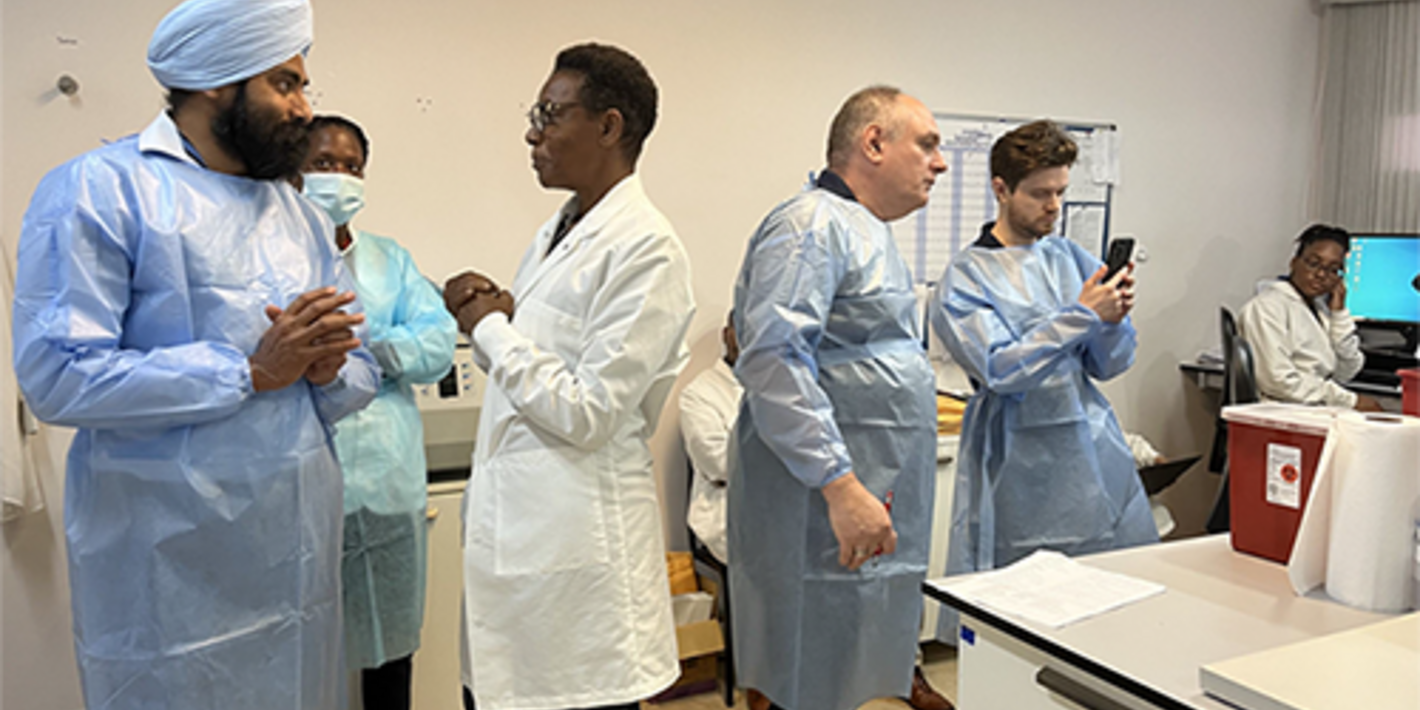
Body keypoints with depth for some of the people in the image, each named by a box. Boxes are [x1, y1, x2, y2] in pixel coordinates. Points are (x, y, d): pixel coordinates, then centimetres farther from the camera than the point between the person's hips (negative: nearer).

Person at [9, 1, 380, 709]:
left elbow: (362, 371, 14)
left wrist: (326, 368, -9)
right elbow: (57, 375, -17)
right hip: (171, 562, -6)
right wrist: (253, 370, -18)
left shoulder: (301, 213, 14)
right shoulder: (99, 190, -7)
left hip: (300, 542, 6)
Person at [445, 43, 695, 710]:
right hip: (511, 524, 9)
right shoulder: (554, 233, 12)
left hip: (574, 544, -9)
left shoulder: (645, 249, -16)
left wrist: (492, 328, -10)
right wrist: (490, 312, 2)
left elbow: (586, 415, -21)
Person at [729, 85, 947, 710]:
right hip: (825, 513, -10)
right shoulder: (812, 226, -13)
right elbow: (774, 363, -25)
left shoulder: (867, 234, 21)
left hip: (874, 504, 10)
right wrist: (842, 487, -27)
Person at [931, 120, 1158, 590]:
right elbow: (999, 371, -16)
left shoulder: (1071, 258, 8)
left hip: (1095, 449, 5)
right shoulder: (963, 279, -5)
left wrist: (1114, 319, -11)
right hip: (1021, 470, -5)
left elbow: (1109, 366, 9)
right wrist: (1082, 315, -17)